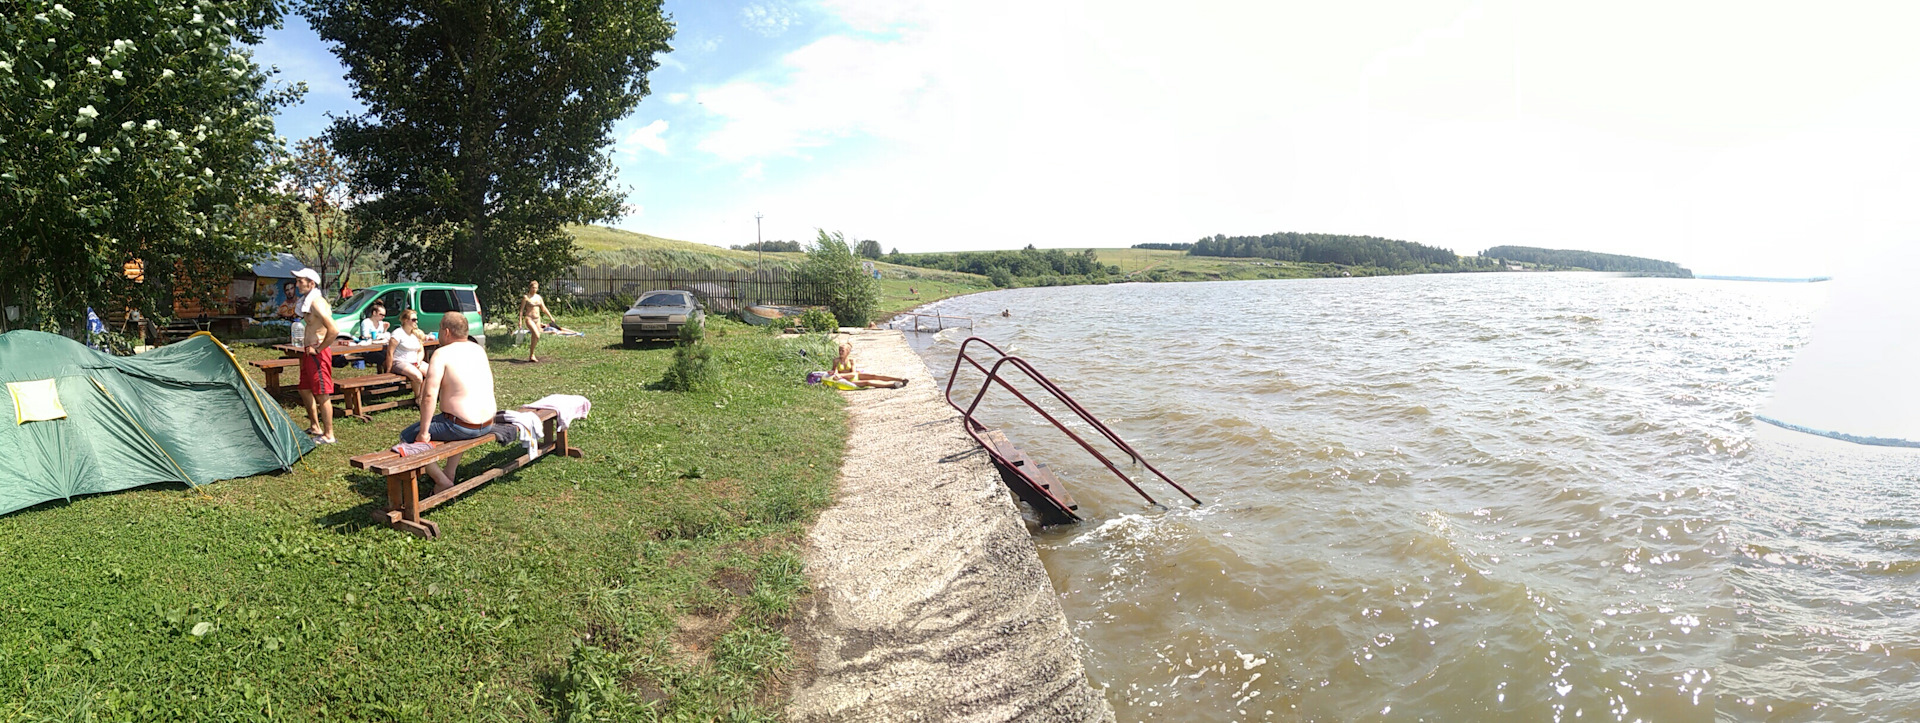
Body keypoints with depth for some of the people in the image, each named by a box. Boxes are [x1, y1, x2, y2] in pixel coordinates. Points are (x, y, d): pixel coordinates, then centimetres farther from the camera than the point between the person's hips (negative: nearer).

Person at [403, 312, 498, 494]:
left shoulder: (442, 354, -13)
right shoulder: (479, 350, 9)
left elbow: (429, 396, -19)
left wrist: (424, 432, -15)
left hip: (462, 427, -8)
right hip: (488, 424, 8)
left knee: (406, 437, 8)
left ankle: (443, 482, 5)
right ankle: (450, 472, 40)